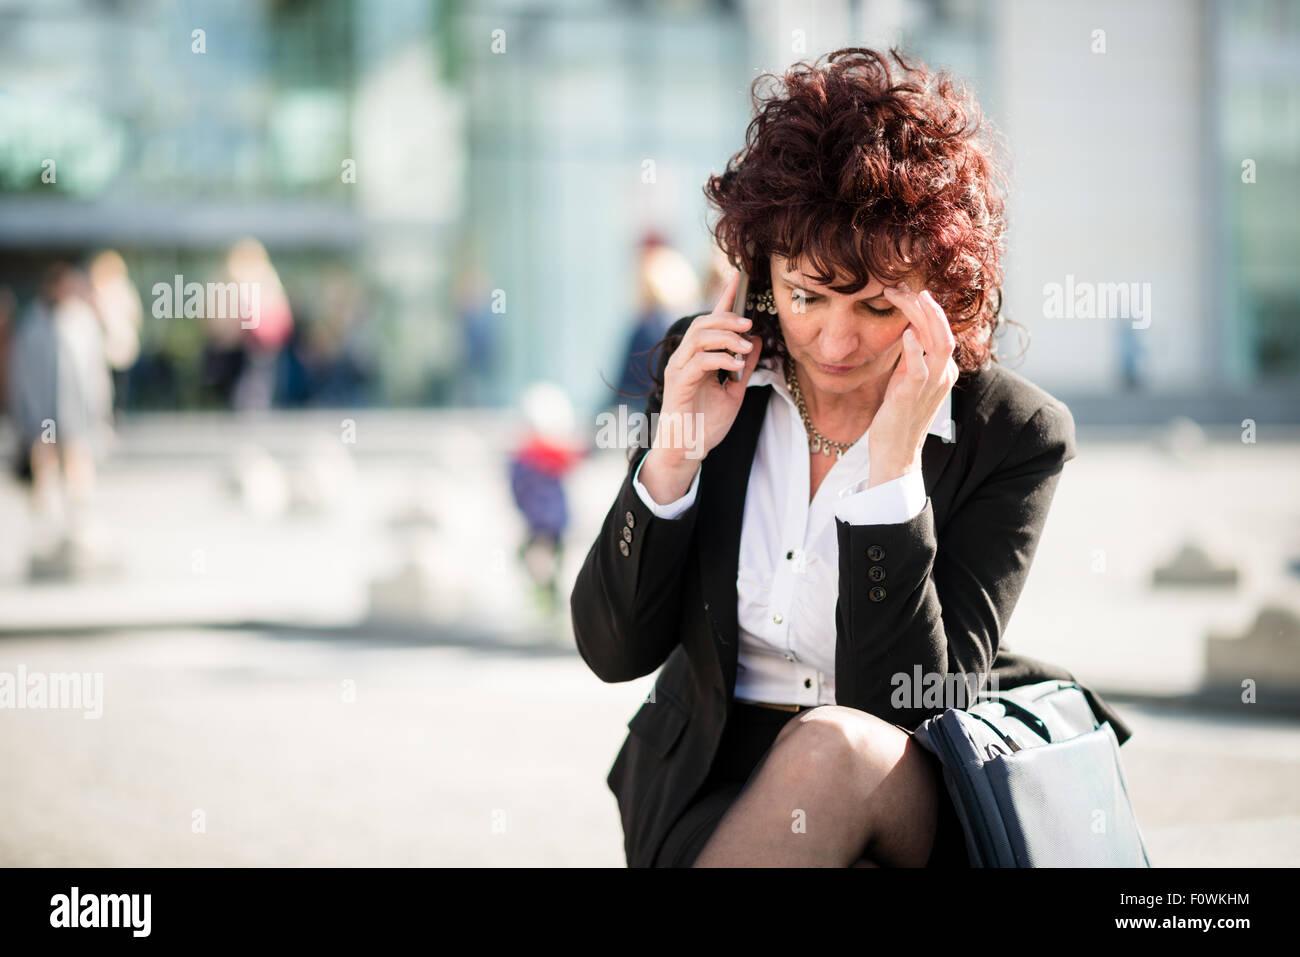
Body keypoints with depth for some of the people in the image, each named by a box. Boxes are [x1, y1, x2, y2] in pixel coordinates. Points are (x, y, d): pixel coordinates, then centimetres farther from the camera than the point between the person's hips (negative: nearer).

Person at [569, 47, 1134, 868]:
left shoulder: (1015, 437, -8)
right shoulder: (705, 369, 1)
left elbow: (915, 709, -16)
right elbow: (613, 652, 1)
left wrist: (892, 469, -24)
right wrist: (673, 459, -15)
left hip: (910, 805, -1)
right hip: (711, 791, 1)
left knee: (837, 747, -36)